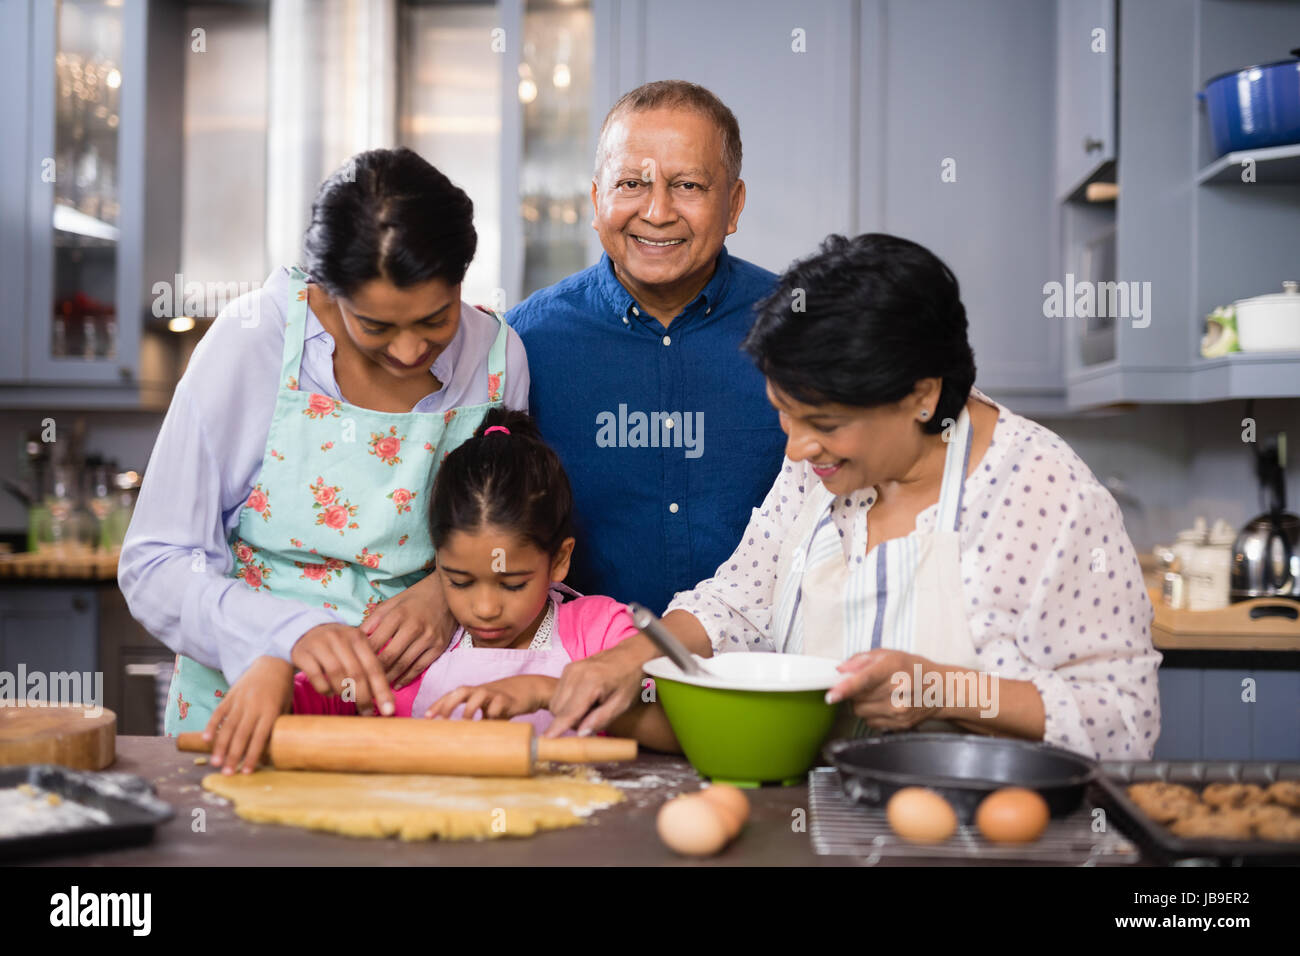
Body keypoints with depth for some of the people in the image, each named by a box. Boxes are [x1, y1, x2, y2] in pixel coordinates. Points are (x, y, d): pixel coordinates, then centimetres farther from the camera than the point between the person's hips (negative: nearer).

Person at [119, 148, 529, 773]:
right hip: (238, 720, 1)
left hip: (407, 714, 0)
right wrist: (292, 633, -22)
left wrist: (447, 594, -8)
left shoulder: (496, 356, 1)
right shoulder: (254, 339, -7)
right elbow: (155, 568, -5)